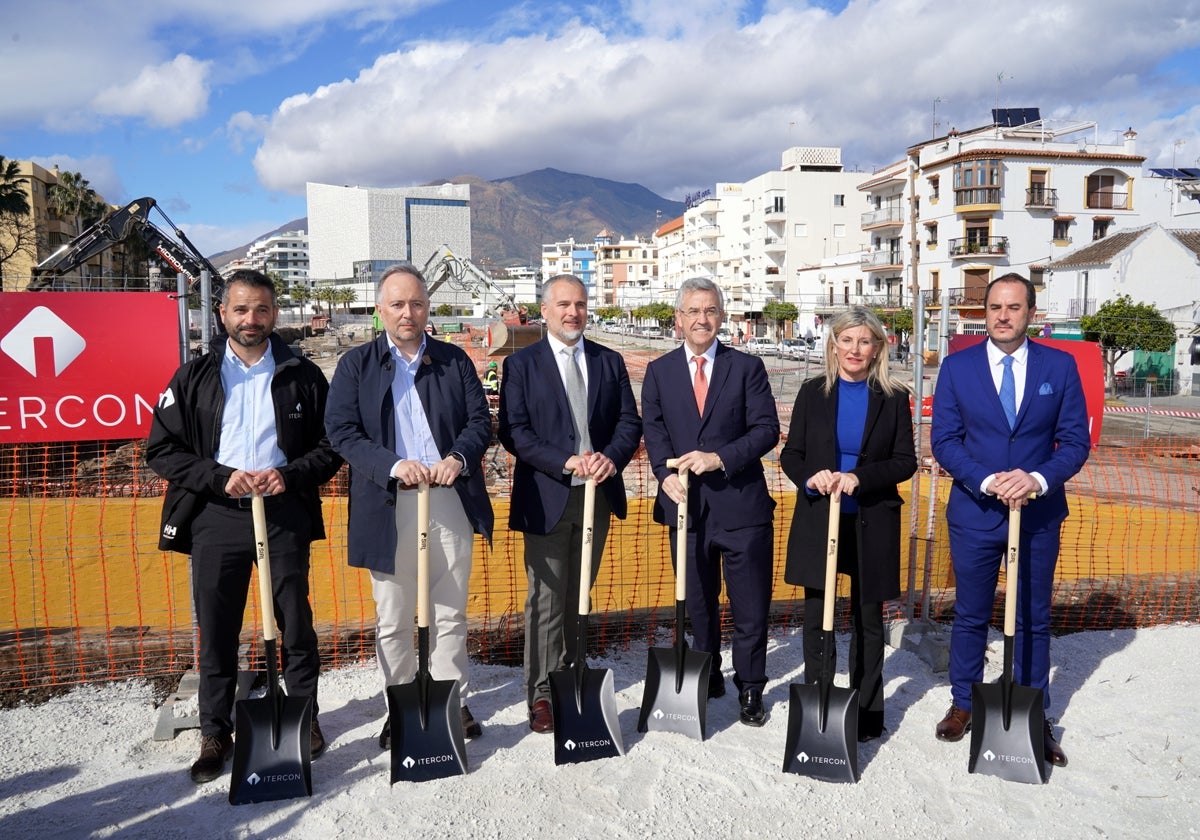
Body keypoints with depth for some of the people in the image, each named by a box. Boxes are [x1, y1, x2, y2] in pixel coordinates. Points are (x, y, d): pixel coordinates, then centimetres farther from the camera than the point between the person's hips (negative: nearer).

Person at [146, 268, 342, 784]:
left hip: (284, 514, 0)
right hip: (216, 516, 1)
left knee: (296, 624, 7)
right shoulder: (194, 377, 6)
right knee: (216, 631, 7)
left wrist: (291, 476, -12)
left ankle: (305, 719, 25)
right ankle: (215, 734, 22)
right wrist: (220, 478, -11)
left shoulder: (303, 376, 5)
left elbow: (331, 445, 6)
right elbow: (161, 449, 3)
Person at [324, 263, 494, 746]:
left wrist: (459, 458, -16)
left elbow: (480, 421, 5)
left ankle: (454, 702, 25)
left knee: (450, 613, 11)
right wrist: (393, 465, -20)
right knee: (393, 619, 9)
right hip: (388, 506, -1)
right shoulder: (356, 365, 4)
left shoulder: (454, 360, 9)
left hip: (450, 502, 1)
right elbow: (341, 431, -5)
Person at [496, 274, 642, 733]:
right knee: (546, 601, 1)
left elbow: (630, 421, 5)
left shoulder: (610, 361, 9)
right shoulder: (521, 364, -1)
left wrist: (611, 457, -14)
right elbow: (514, 432, -8)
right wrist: (565, 462, -19)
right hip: (546, 497, -3)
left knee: (579, 598, 14)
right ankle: (542, 695, 12)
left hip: (598, 493, 4)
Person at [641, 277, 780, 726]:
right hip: (686, 504, 2)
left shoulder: (747, 367, 2)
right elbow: (653, 431, -1)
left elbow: (767, 429, -6)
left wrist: (721, 458, -20)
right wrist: (666, 474, -19)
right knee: (698, 603, 16)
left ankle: (750, 690, 23)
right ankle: (708, 678, 34)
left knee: (751, 606, 5)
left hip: (741, 504, -1)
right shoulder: (659, 371, 7)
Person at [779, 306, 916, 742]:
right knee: (817, 616, 6)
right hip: (818, 519, 1)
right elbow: (790, 455, 4)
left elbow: (905, 461, -3)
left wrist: (860, 478, -18)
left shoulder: (894, 397, 1)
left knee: (867, 617, 10)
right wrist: (811, 477, -16)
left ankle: (866, 713, 24)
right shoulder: (813, 393, 4)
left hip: (872, 522, -1)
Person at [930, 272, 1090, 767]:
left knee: (1033, 620, 12)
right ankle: (963, 703, 30)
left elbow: (1075, 441, -2)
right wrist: (988, 482, -19)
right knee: (970, 616, 12)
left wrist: (1037, 479, -20)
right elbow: (944, 440, -5)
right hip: (975, 513, 0)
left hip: (1039, 514, 1)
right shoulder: (957, 367, -2)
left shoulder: (1060, 366, -1)